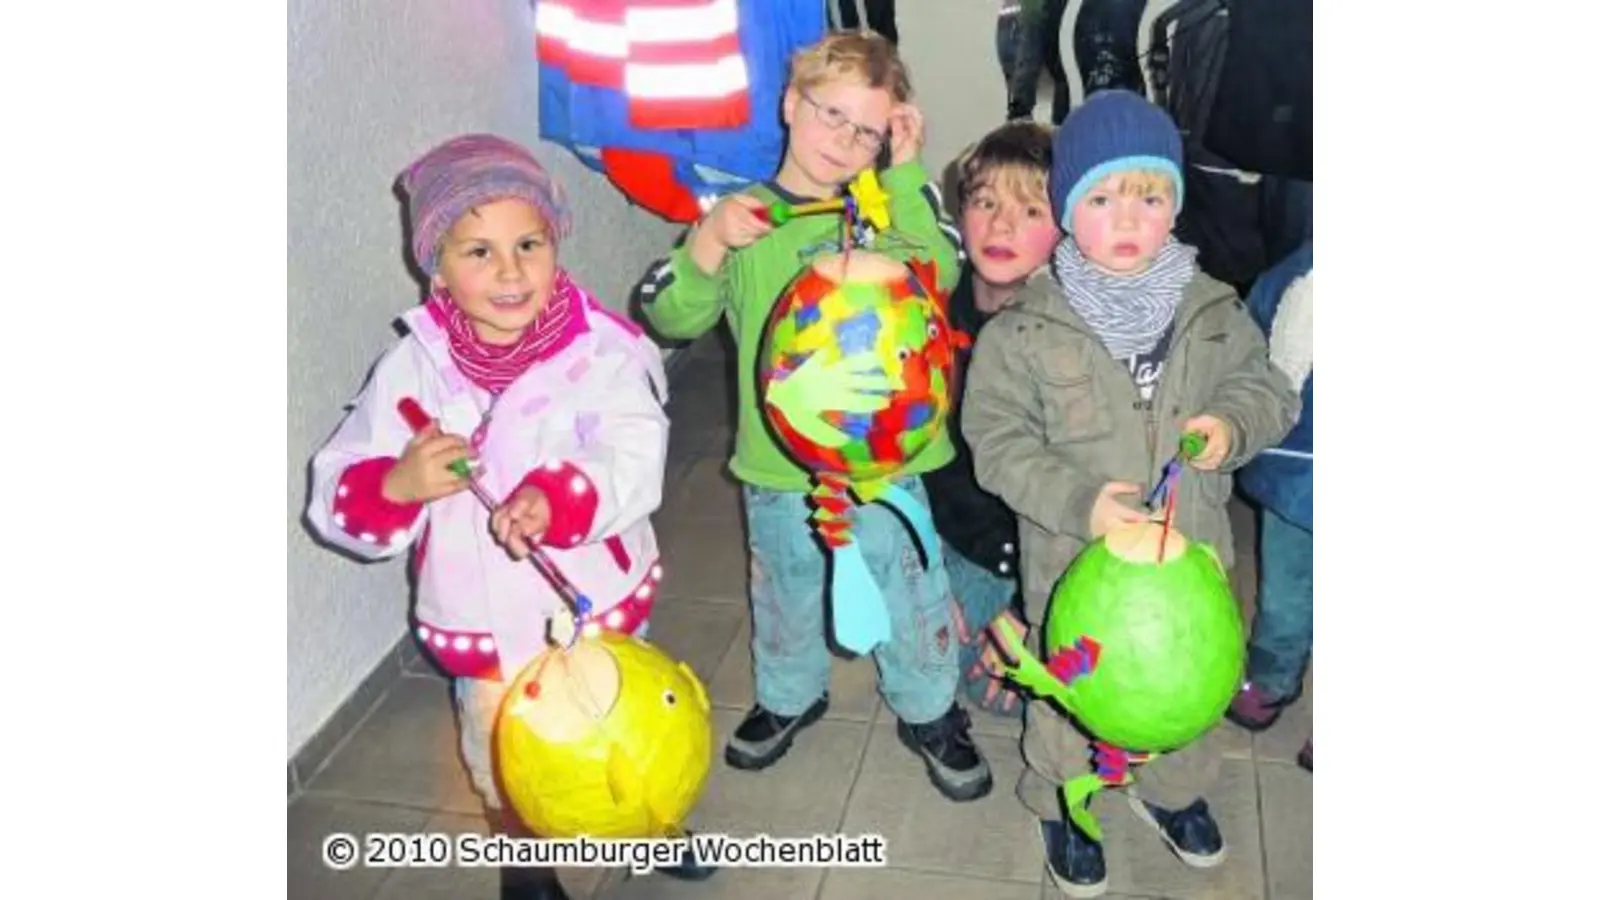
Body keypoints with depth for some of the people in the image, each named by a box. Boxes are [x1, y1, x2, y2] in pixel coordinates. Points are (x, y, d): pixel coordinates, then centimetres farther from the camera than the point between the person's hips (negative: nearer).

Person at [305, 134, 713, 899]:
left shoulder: (600, 350, -19)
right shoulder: (412, 368, -14)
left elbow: (633, 459, -32)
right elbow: (335, 499, -13)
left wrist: (556, 500, -50)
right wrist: (397, 484, -35)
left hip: (600, 602, 0)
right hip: (483, 622, 1)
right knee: (503, 762, 22)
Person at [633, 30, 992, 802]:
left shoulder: (886, 208, -3)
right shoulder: (742, 216, -5)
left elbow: (939, 271, -22)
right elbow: (671, 314, -12)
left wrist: (907, 171, -21)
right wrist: (708, 240, -27)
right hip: (780, 463, 0)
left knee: (909, 593, 15)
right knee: (787, 593, 22)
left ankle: (929, 710, 39)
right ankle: (788, 696, 48)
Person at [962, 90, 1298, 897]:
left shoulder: (1212, 312, -6)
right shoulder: (1027, 331, -16)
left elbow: (1266, 388, 5)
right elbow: (997, 440, -15)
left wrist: (1234, 423, -18)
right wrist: (1078, 500, -27)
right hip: (1073, 557, -3)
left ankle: (1171, 788, 53)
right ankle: (1060, 802, 45)